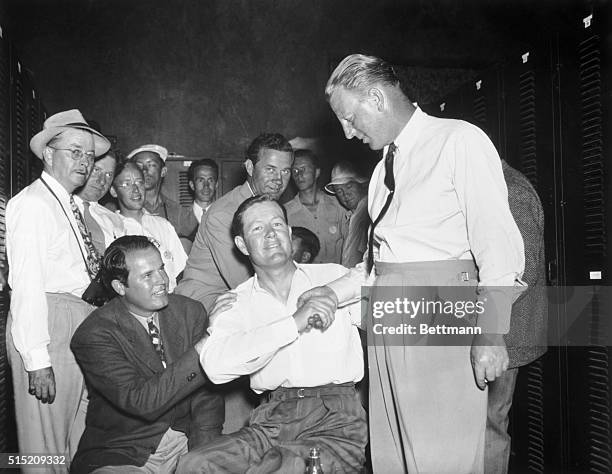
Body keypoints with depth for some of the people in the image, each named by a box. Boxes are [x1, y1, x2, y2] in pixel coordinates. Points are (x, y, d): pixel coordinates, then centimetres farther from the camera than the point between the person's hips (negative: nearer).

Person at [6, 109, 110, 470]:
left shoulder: (72, 206, 15)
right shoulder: (33, 203, -11)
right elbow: (27, 285, -18)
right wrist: (37, 359, -21)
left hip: (84, 323, 9)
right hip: (48, 323, -9)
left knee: (79, 438, 20)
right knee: (46, 446, 5)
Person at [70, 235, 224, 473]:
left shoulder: (190, 311, 0)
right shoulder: (93, 335, -13)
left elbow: (206, 396, -1)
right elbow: (141, 402, -22)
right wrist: (198, 354, -27)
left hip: (185, 442, 4)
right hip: (122, 453, -3)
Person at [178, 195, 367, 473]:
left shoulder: (334, 276, 10)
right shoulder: (235, 303, 10)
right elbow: (215, 366, -10)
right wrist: (293, 324, -14)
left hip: (336, 421, -2)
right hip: (271, 423, 3)